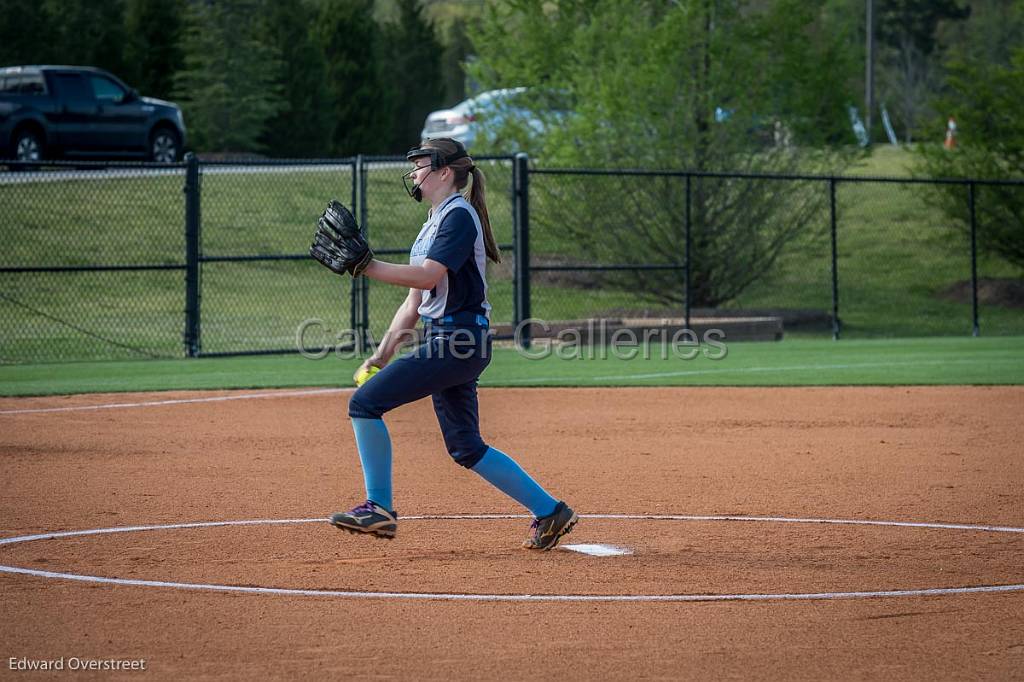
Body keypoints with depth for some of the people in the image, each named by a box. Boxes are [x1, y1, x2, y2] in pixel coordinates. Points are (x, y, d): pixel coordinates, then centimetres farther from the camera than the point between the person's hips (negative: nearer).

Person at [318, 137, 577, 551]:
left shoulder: (458, 215, -10)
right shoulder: (434, 222, 21)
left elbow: (428, 276, -24)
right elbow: (415, 301, 21)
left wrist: (366, 267, -25)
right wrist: (383, 354, 16)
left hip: (459, 341, -10)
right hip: (445, 342, 10)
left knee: (366, 402, -13)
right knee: (465, 448, 11)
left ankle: (379, 508, -10)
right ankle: (549, 510, 15)